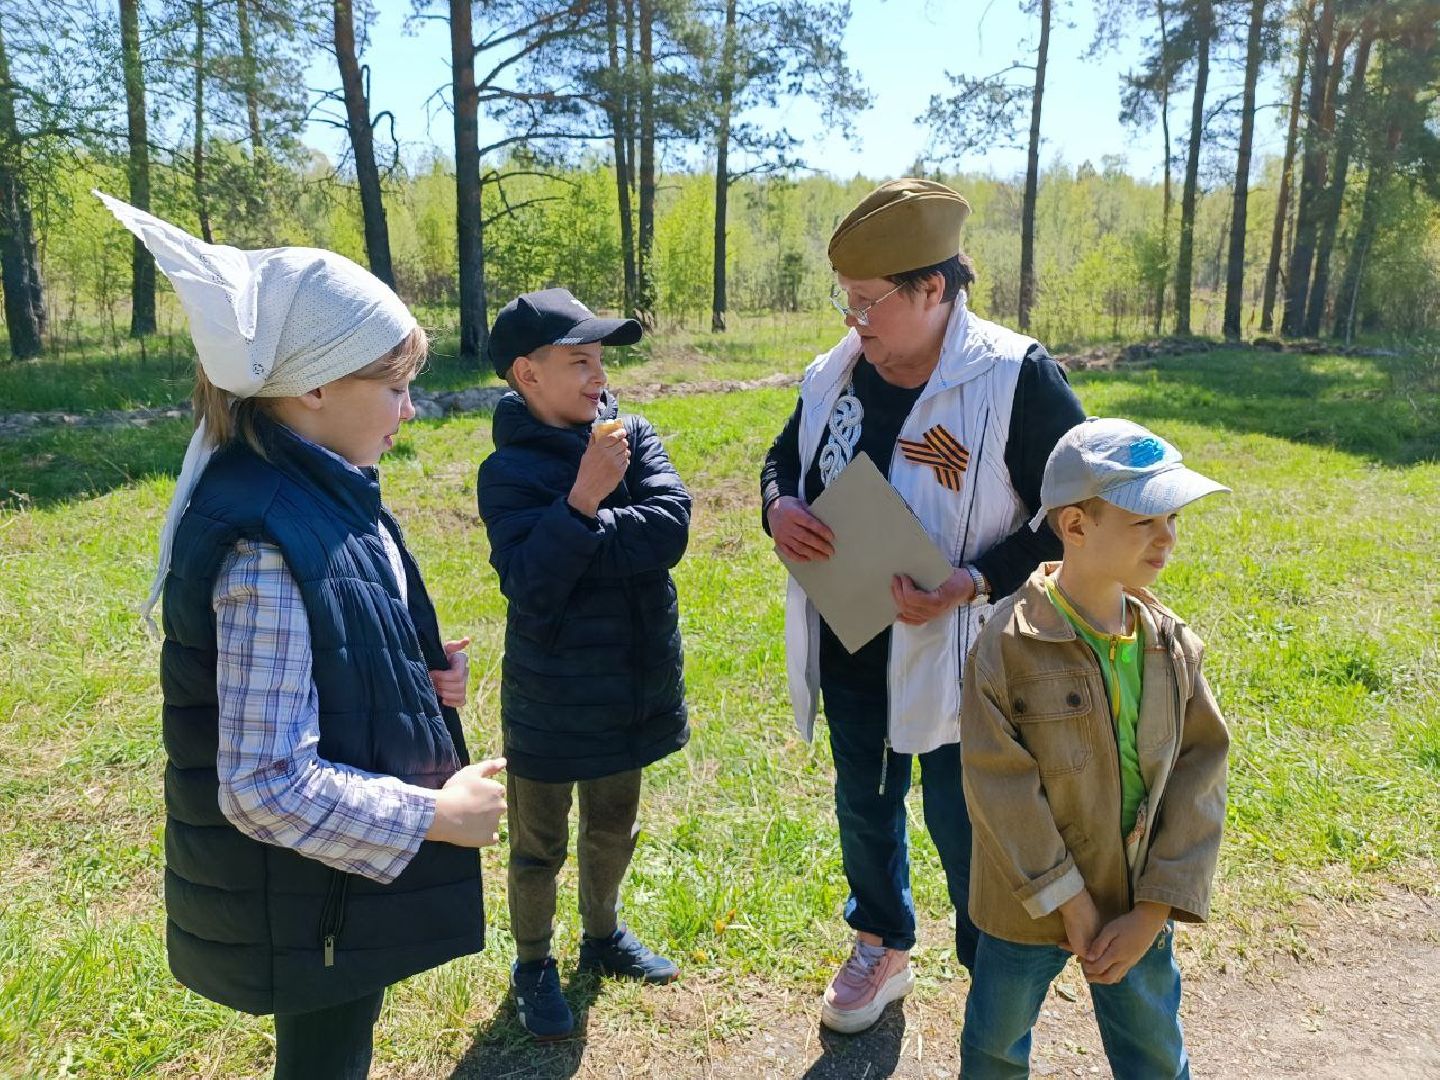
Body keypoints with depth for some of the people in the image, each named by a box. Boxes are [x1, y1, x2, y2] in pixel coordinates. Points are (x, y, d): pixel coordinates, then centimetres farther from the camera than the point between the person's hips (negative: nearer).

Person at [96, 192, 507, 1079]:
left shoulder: (328, 497, -1)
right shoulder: (269, 546, -29)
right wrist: (439, 816, -21)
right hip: (309, 890, -8)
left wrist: (425, 673, -4)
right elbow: (268, 786, -30)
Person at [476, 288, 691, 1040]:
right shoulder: (509, 472, -15)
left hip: (634, 686, 5)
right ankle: (533, 966, 38)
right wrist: (584, 500, -32)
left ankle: (603, 935, 48)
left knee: (614, 828, 24)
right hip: (551, 698, -4)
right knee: (540, 844, 15)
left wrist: (580, 535, -21)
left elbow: (671, 526, -19)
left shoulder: (632, 437, -3)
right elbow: (530, 584, -25)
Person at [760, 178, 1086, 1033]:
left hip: (957, 660, -5)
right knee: (864, 809, 23)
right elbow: (785, 457, 14)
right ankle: (882, 949, 49)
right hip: (848, 653, 6)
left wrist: (973, 585, -27)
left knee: (965, 831, 10)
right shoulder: (837, 372, -1)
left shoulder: (1017, 378, -19)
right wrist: (780, 507, -10)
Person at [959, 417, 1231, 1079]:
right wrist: (1068, 902, -16)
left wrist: (1155, 909, -11)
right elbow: (1001, 786, -21)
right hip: (1029, 906, -3)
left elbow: (1200, 770, -7)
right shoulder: (1011, 643, -22)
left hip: (1136, 907, 3)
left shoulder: (1171, 643, -8)